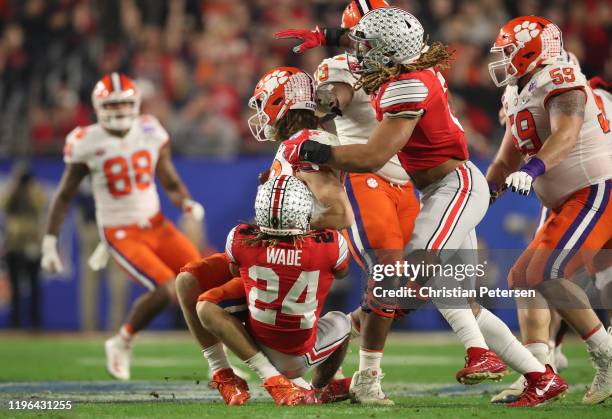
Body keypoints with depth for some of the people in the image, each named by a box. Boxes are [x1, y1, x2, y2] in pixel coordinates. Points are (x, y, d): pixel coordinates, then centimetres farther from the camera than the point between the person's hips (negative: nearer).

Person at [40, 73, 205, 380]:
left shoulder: (150, 133, -1)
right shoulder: (88, 144, -11)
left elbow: (171, 184, 9)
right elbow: (64, 196, -1)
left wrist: (186, 203, -13)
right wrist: (49, 243, -4)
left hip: (156, 225, 5)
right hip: (121, 235, -5)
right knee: (167, 290, -21)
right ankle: (122, 343, 2)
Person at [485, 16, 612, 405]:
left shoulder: (558, 79, -13)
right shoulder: (519, 96, 17)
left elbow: (567, 133, -32)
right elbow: (506, 161, 24)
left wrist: (533, 169, -45)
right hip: (569, 203, 10)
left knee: (546, 275, -21)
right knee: (522, 278, 8)